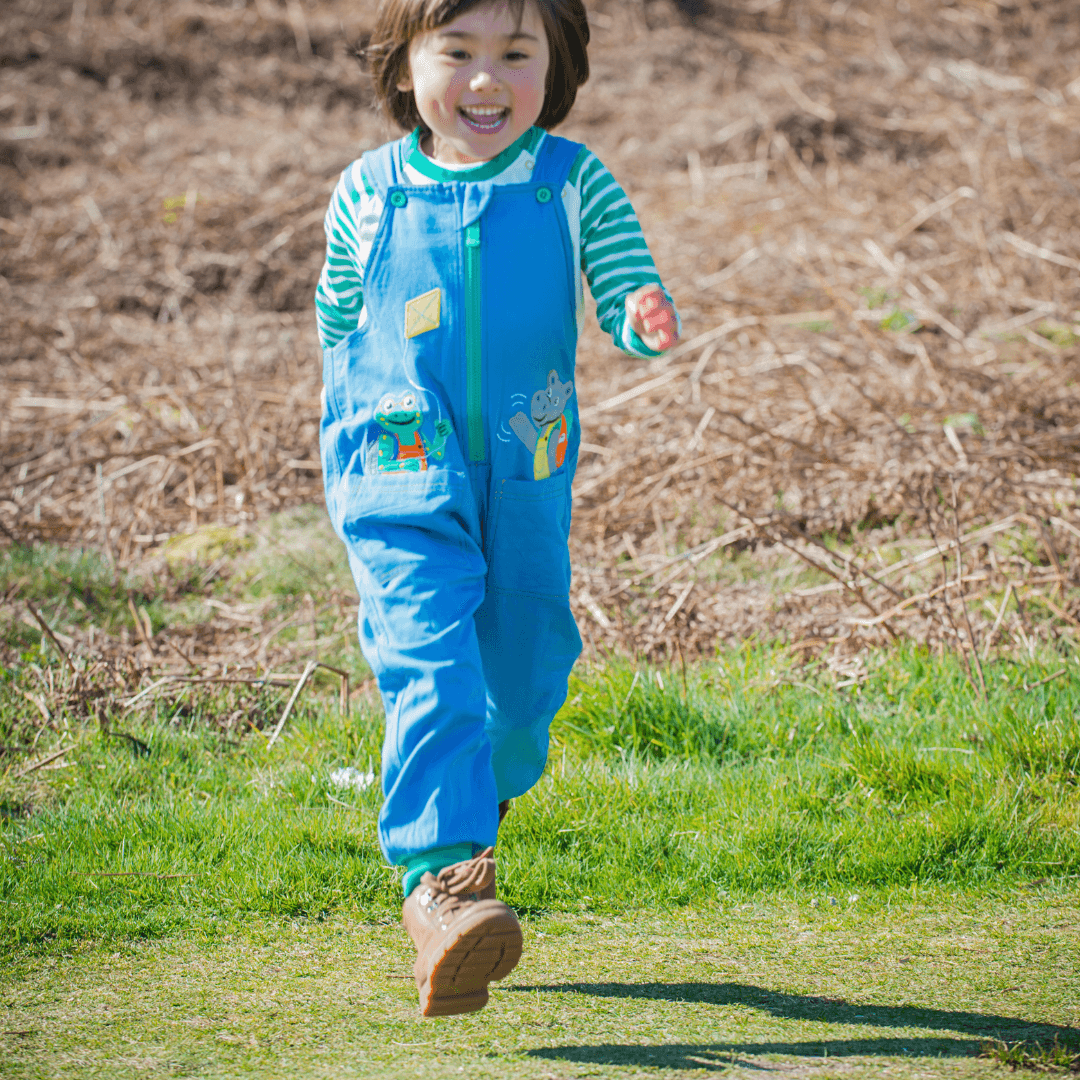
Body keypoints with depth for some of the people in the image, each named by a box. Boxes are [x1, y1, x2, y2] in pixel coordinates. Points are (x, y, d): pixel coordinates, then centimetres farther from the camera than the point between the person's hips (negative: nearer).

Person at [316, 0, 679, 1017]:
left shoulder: (571, 184, -2)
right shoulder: (368, 196, -1)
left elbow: (626, 288, -7)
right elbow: (337, 319, 14)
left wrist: (648, 319, -29)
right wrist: (372, 409, 8)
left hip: (525, 481, 2)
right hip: (401, 477, -2)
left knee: (525, 676, 14)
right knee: (428, 662, -19)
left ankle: (466, 808, 43)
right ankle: (438, 876, -27)